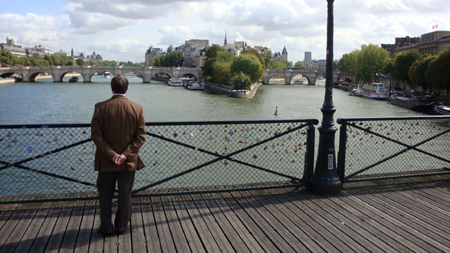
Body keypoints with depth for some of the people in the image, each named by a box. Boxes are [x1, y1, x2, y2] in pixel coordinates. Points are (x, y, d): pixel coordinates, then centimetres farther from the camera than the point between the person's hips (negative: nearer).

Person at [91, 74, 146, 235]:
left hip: (106, 161, 0)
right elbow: (140, 136, -9)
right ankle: (121, 226, 27)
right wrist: (126, 154, -12)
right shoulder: (137, 109, -7)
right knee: (125, 195, 15)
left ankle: (106, 227, 25)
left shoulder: (100, 107, -9)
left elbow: (96, 135, -13)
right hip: (128, 162, 1)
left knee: (105, 195, 17)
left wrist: (111, 154, -12)